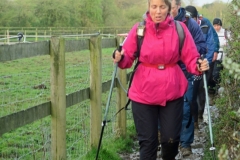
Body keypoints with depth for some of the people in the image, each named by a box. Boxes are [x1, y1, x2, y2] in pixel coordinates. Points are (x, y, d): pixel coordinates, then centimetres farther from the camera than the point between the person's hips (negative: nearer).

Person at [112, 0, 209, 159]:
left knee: (171, 139, 9)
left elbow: (191, 58, -4)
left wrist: (199, 66, -25)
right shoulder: (138, 29, -5)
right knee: (147, 140, 5)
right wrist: (120, 58, -22)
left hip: (172, 92, 0)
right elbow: (128, 58, 0)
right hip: (143, 93, 0)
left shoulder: (179, 29, -6)